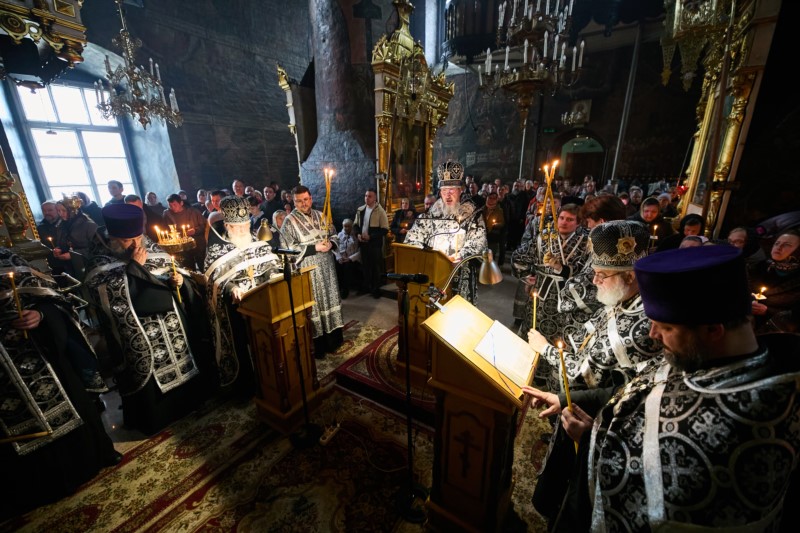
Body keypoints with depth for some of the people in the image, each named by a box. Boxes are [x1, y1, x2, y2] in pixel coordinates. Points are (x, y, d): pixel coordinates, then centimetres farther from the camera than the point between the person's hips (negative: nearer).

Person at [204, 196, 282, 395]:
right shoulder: (216, 250, -4)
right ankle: (247, 385, 24)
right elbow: (214, 279, -11)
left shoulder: (260, 244, 6)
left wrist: (273, 278, -15)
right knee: (244, 345, 6)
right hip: (236, 306, -3)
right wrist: (231, 288, -29)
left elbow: (273, 266, 6)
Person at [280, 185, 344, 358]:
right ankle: (318, 345, 16)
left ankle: (333, 339, 29)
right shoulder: (290, 221, -9)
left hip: (326, 266, 5)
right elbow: (289, 248, -15)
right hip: (308, 270, -5)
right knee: (314, 304, 2)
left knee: (330, 298, 13)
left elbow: (334, 234, 13)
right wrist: (315, 248, -20)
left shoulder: (320, 215, 7)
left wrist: (331, 243, -10)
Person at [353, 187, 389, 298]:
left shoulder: (380, 211, -11)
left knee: (376, 266, 7)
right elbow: (355, 224, 15)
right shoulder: (360, 210, 5)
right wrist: (358, 234, -5)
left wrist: (370, 236, -20)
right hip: (363, 243, 5)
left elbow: (385, 230, -14)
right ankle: (366, 286, 33)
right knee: (365, 265, 17)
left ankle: (376, 289, 22)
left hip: (375, 244, -5)